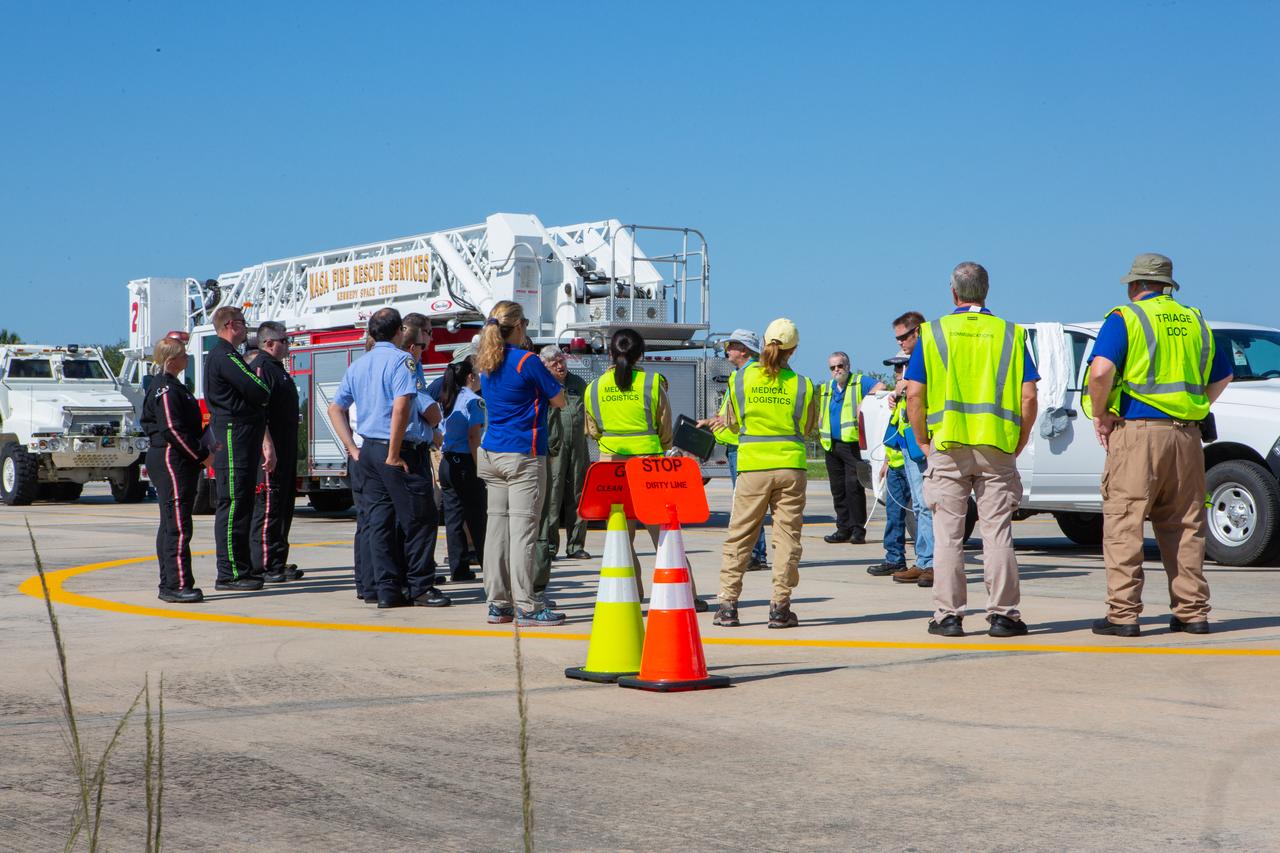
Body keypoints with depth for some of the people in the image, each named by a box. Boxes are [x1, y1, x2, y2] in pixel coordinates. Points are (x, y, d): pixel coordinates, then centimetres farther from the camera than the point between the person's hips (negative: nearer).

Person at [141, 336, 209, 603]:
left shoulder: (171, 386, 18)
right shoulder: (165, 388, -14)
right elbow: (173, 430, -21)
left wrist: (203, 447, 16)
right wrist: (201, 455, -17)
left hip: (176, 463, 11)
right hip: (171, 460, -11)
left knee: (171, 524, 12)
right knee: (177, 526, -13)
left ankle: (169, 585, 17)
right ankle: (177, 585, -15)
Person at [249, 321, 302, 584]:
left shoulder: (277, 369, 20)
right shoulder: (261, 368, -12)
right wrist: (267, 445, -29)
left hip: (285, 452, 11)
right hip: (270, 452, -11)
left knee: (284, 505, 12)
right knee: (267, 505, -10)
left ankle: (278, 563, 18)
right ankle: (263, 566, -9)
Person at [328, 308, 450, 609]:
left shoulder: (358, 365, 14)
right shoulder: (400, 360, -9)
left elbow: (335, 408, 19)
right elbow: (401, 405, -22)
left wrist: (352, 448, 16)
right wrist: (394, 454, -18)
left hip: (368, 451, 8)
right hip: (397, 450, -8)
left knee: (379, 522, 6)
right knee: (417, 519, 0)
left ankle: (387, 590, 7)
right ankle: (421, 587, 2)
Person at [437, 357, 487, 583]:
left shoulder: (446, 401, 13)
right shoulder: (472, 401, -9)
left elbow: (439, 436, 15)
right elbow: (473, 437, -15)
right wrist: (478, 468, -15)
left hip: (447, 463, 7)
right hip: (465, 463, -7)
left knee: (453, 517, 6)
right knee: (477, 518, -1)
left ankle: (459, 569, 6)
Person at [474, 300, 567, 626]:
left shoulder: (487, 364, 10)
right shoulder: (527, 361, -11)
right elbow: (559, 400, -2)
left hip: (491, 453, 7)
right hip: (523, 456, -7)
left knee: (497, 525, 8)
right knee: (523, 529, -7)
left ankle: (498, 603, 10)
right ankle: (527, 607, -7)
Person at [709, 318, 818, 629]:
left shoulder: (741, 378, -2)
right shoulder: (802, 385, -3)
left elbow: (732, 423, 9)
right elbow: (807, 428, 9)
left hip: (753, 467, 0)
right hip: (791, 466, 0)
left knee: (739, 535, 7)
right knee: (787, 535, 5)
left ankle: (727, 603, 5)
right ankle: (780, 607, 3)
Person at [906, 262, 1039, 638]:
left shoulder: (933, 333, 2)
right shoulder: (1011, 333, 5)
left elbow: (914, 395, -3)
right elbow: (1028, 396, -1)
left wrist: (924, 441, 7)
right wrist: (1018, 443, 9)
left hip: (947, 448, -1)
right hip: (997, 449, 1)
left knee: (948, 533, 6)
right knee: (997, 532, 5)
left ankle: (948, 614, 7)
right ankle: (1002, 614, 6)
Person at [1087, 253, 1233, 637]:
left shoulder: (1125, 318, -3)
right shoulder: (1194, 322, 15)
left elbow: (1101, 371, -18)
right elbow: (1222, 376, 23)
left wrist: (1101, 415, -5)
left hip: (1137, 432, -5)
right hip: (1186, 435, 5)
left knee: (1124, 525, -2)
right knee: (1184, 526, 11)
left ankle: (1123, 614, -4)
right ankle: (1192, 612, 13)